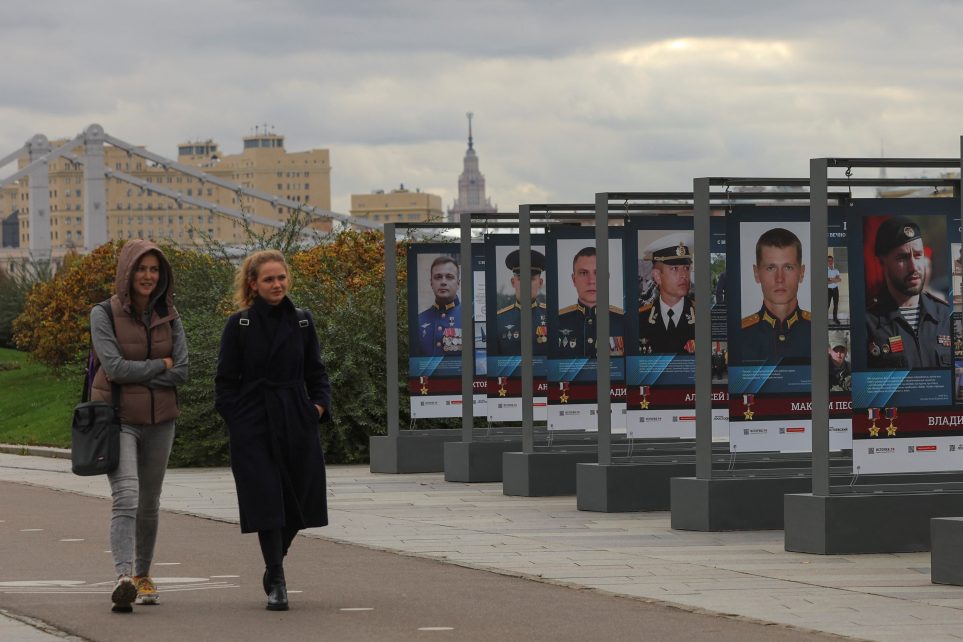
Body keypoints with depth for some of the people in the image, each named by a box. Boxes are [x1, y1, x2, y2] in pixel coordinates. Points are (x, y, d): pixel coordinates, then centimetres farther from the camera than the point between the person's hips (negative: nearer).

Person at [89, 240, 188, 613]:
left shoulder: (168, 317, 5)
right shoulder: (104, 314, -6)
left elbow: (181, 373, -4)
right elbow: (114, 366, -16)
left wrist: (135, 375, -12)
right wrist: (160, 364, -9)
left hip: (159, 419, 4)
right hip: (117, 418, -4)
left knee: (149, 502, 13)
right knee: (125, 496, -21)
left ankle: (143, 576, 28)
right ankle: (124, 578, -33)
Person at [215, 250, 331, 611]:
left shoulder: (301, 322, 7)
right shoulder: (239, 325, -1)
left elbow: (316, 372, 15)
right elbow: (226, 382, 1)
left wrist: (319, 404, -2)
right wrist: (237, 422, -8)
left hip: (296, 424, 3)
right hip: (254, 427, -3)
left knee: (297, 503, 8)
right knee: (267, 502, -8)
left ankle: (274, 565, 32)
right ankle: (276, 584, -2)